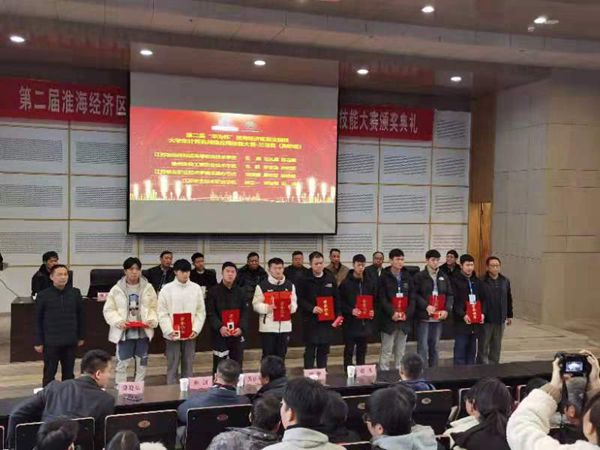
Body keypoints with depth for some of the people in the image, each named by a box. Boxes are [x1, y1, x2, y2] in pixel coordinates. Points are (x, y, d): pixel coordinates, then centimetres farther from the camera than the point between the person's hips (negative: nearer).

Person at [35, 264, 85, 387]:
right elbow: (38, 320, -2)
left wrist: (81, 336, 9)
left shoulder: (75, 293, -1)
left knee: (69, 373, 13)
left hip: (70, 341, 2)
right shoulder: (43, 295, -7)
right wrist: (38, 342, -2)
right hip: (50, 342, -2)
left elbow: (80, 316, 7)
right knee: (49, 374, 8)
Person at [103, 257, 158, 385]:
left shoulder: (148, 288, 2)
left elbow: (154, 308, 4)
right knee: (122, 364, 1)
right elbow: (108, 310, -2)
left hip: (143, 332, 2)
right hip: (124, 333, -2)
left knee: (142, 364, 12)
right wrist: (118, 321, -18)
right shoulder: (116, 289, -3)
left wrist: (152, 320, -14)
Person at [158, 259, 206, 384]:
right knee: (172, 366, 4)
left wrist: (196, 329, -6)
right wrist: (169, 331, -14)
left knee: (188, 366, 9)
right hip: (172, 334, -2)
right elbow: (162, 313, -4)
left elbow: (201, 311, 4)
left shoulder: (196, 288, 3)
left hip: (190, 334, 2)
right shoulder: (166, 289, -3)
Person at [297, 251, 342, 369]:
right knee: (310, 351, 1)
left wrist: (338, 315, 2)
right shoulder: (305, 280, -5)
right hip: (310, 320, -4)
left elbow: (336, 299, 10)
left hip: (327, 320, 4)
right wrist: (311, 308, -20)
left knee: (324, 350, 11)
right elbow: (300, 299, -7)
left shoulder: (330, 278, 7)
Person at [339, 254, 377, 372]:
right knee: (349, 349, 2)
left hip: (366, 321, 4)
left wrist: (373, 311, -3)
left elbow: (375, 299, 13)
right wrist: (350, 310, -18)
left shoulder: (371, 282, 7)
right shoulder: (346, 283, -4)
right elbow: (340, 301, -5)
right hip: (350, 321, -3)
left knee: (362, 349, 12)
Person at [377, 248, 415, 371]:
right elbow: (382, 298, -9)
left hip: (404, 320, 4)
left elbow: (412, 298, 7)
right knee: (386, 351, -1)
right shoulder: (384, 277, -2)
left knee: (400, 352, 11)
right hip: (388, 319, -4)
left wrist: (407, 314, -7)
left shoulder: (407, 277, 10)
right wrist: (392, 313, -19)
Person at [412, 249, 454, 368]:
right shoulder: (419, 276, -3)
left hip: (438, 317, 4)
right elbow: (414, 294, -9)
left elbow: (450, 295, 11)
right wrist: (426, 306, -18)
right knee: (423, 346, -3)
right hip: (424, 316, -4)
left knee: (435, 346, 12)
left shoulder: (444, 277, 11)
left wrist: (446, 309, -4)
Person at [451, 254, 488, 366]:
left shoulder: (477, 282, 14)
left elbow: (484, 299, 13)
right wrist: (463, 315, -20)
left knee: (472, 352, 11)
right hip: (461, 322, -5)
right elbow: (454, 301, -11)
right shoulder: (455, 281, -4)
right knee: (460, 351, -3)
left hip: (476, 322, 5)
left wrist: (483, 313, -3)